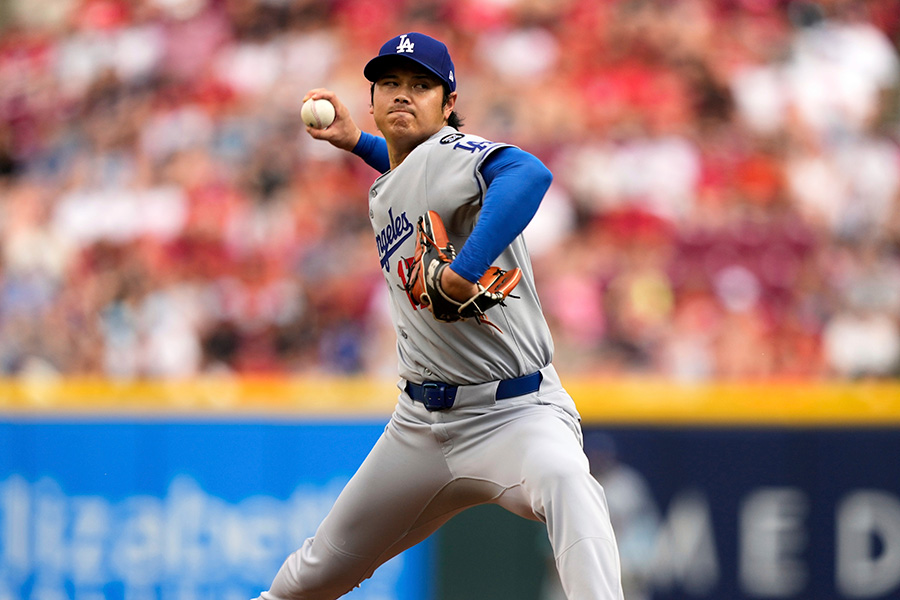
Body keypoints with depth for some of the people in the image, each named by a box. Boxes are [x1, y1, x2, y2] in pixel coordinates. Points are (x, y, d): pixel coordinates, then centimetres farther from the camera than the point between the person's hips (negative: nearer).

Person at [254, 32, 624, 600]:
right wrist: (357, 141, 24)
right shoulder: (383, 190, 12)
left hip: (516, 414, -8)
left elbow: (528, 174, -38)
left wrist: (464, 268, -45)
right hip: (421, 424, 8)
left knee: (564, 479, -42)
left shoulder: (454, 150, -15)